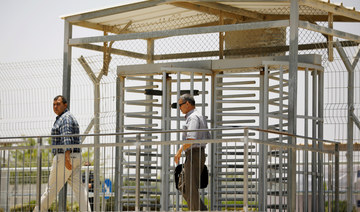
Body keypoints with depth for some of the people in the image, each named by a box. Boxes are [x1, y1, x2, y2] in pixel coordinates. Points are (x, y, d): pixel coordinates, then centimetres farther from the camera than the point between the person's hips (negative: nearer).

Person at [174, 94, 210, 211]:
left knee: (191, 188, -6)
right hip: (199, 154, 10)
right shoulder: (201, 117, 20)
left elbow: (191, 138, -25)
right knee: (183, 186, 12)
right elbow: (208, 138, 25)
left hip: (194, 156, -10)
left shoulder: (193, 117, -12)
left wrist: (179, 151, -18)